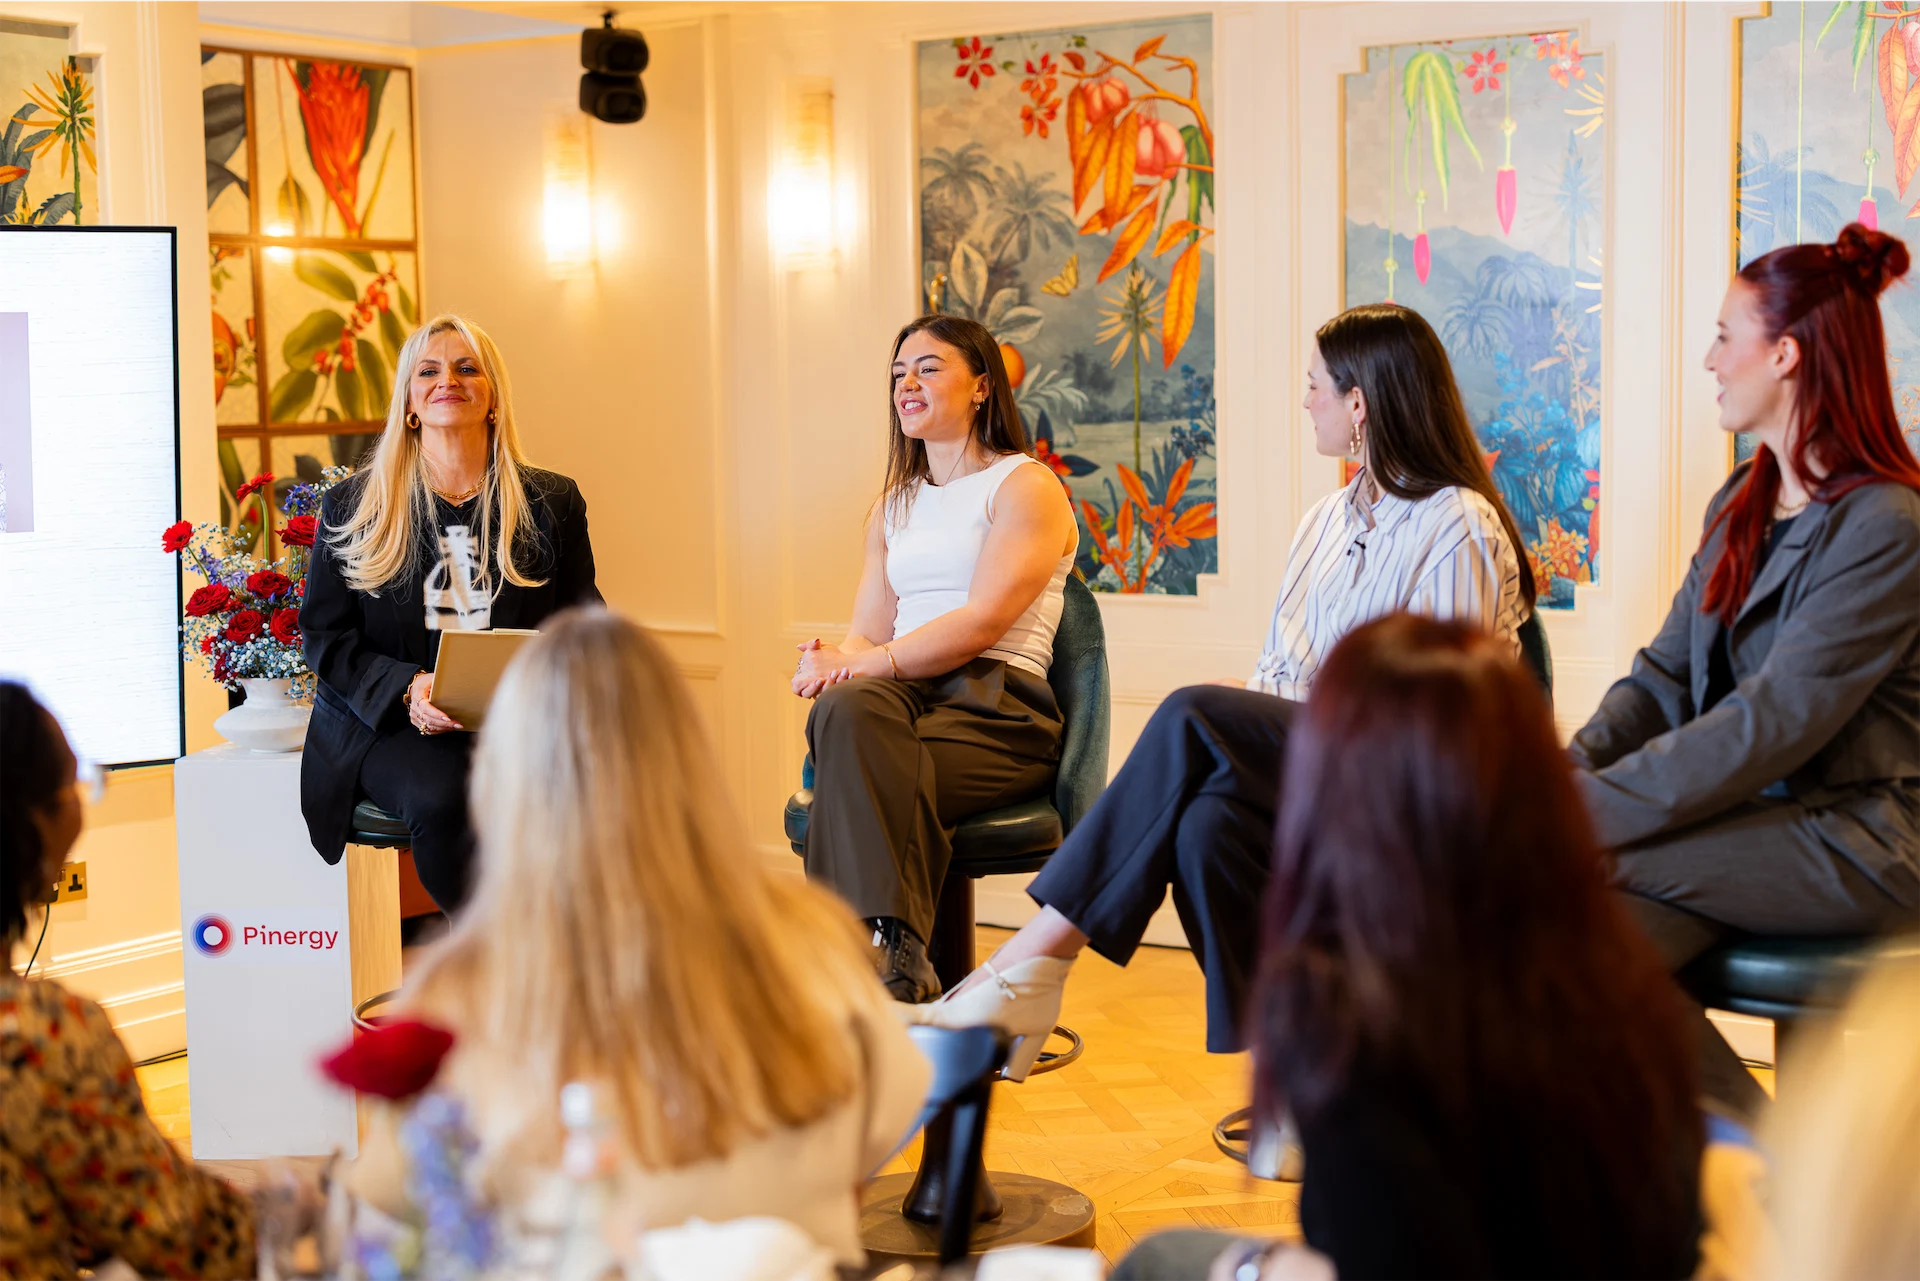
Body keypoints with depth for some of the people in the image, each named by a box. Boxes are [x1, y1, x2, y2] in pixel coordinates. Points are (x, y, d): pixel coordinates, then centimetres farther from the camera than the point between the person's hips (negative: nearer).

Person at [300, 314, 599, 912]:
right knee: (439, 797, -35)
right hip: (389, 727, -1)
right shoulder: (353, 506, 10)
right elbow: (324, 636, 7)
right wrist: (406, 687, -14)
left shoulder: (553, 504, 12)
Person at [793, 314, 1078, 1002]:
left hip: (998, 704, -4)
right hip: (905, 691, 4)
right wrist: (831, 664, -7)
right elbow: (867, 635, 18)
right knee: (846, 710, -35)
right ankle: (895, 957, -45)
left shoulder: (1027, 486, 4)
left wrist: (868, 663, -17)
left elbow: (982, 623, -9)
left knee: (856, 779, -34)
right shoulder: (894, 506, 27)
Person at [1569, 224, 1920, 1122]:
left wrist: (1597, 807, -25)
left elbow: (1774, 725, -22)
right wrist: (1573, 768, -9)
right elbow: (1665, 676, 9)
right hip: (1752, 812, 7)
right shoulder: (1742, 503, 14)